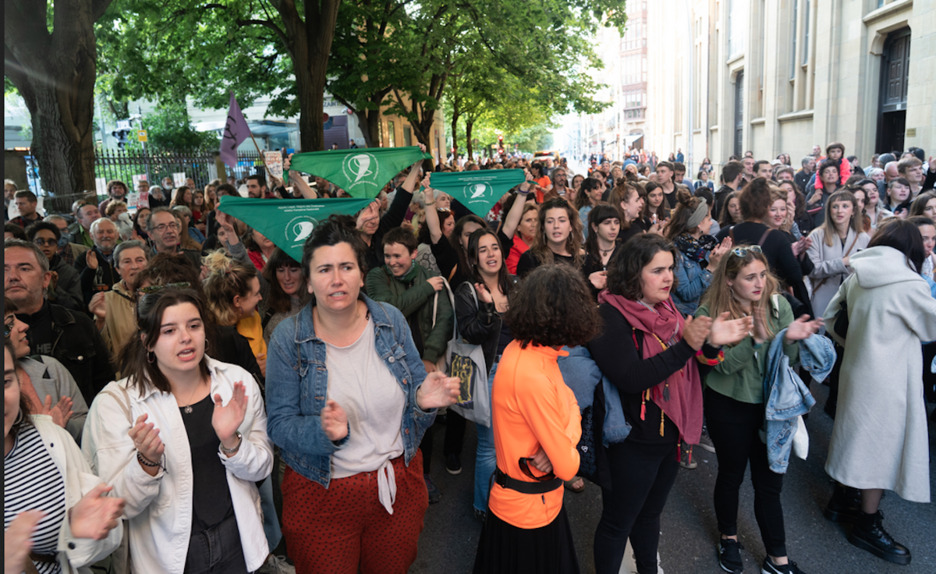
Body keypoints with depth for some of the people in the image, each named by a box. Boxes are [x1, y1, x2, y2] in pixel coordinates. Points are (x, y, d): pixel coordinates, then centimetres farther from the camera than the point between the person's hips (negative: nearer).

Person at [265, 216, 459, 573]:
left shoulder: (391, 320, -6)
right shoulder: (289, 338, -12)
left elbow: (414, 383, 2)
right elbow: (279, 424, -11)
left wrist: (423, 399, -21)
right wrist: (324, 432, -30)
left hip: (397, 485, 2)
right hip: (321, 495, -2)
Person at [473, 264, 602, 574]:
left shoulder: (521, 348, -6)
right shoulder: (532, 377, -34)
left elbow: (569, 402, 0)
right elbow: (567, 466, -28)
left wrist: (561, 440, -20)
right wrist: (565, 445, -6)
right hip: (529, 508, -8)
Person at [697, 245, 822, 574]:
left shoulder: (777, 305, -5)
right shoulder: (710, 313, -15)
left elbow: (788, 361, -7)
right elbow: (723, 364, -23)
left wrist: (791, 340, -29)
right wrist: (759, 339, -37)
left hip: (770, 405, 3)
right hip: (729, 408, -2)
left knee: (770, 481, 10)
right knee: (731, 475, 16)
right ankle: (728, 538, 40)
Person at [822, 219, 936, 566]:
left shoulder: (857, 278, 1)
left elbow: (831, 320, 7)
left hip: (857, 367, 7)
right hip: (887, 379, -7)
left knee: (855, 435, 21)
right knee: (881, 444, 6)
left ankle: (840, 502, 36)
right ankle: (868, 526, 19)